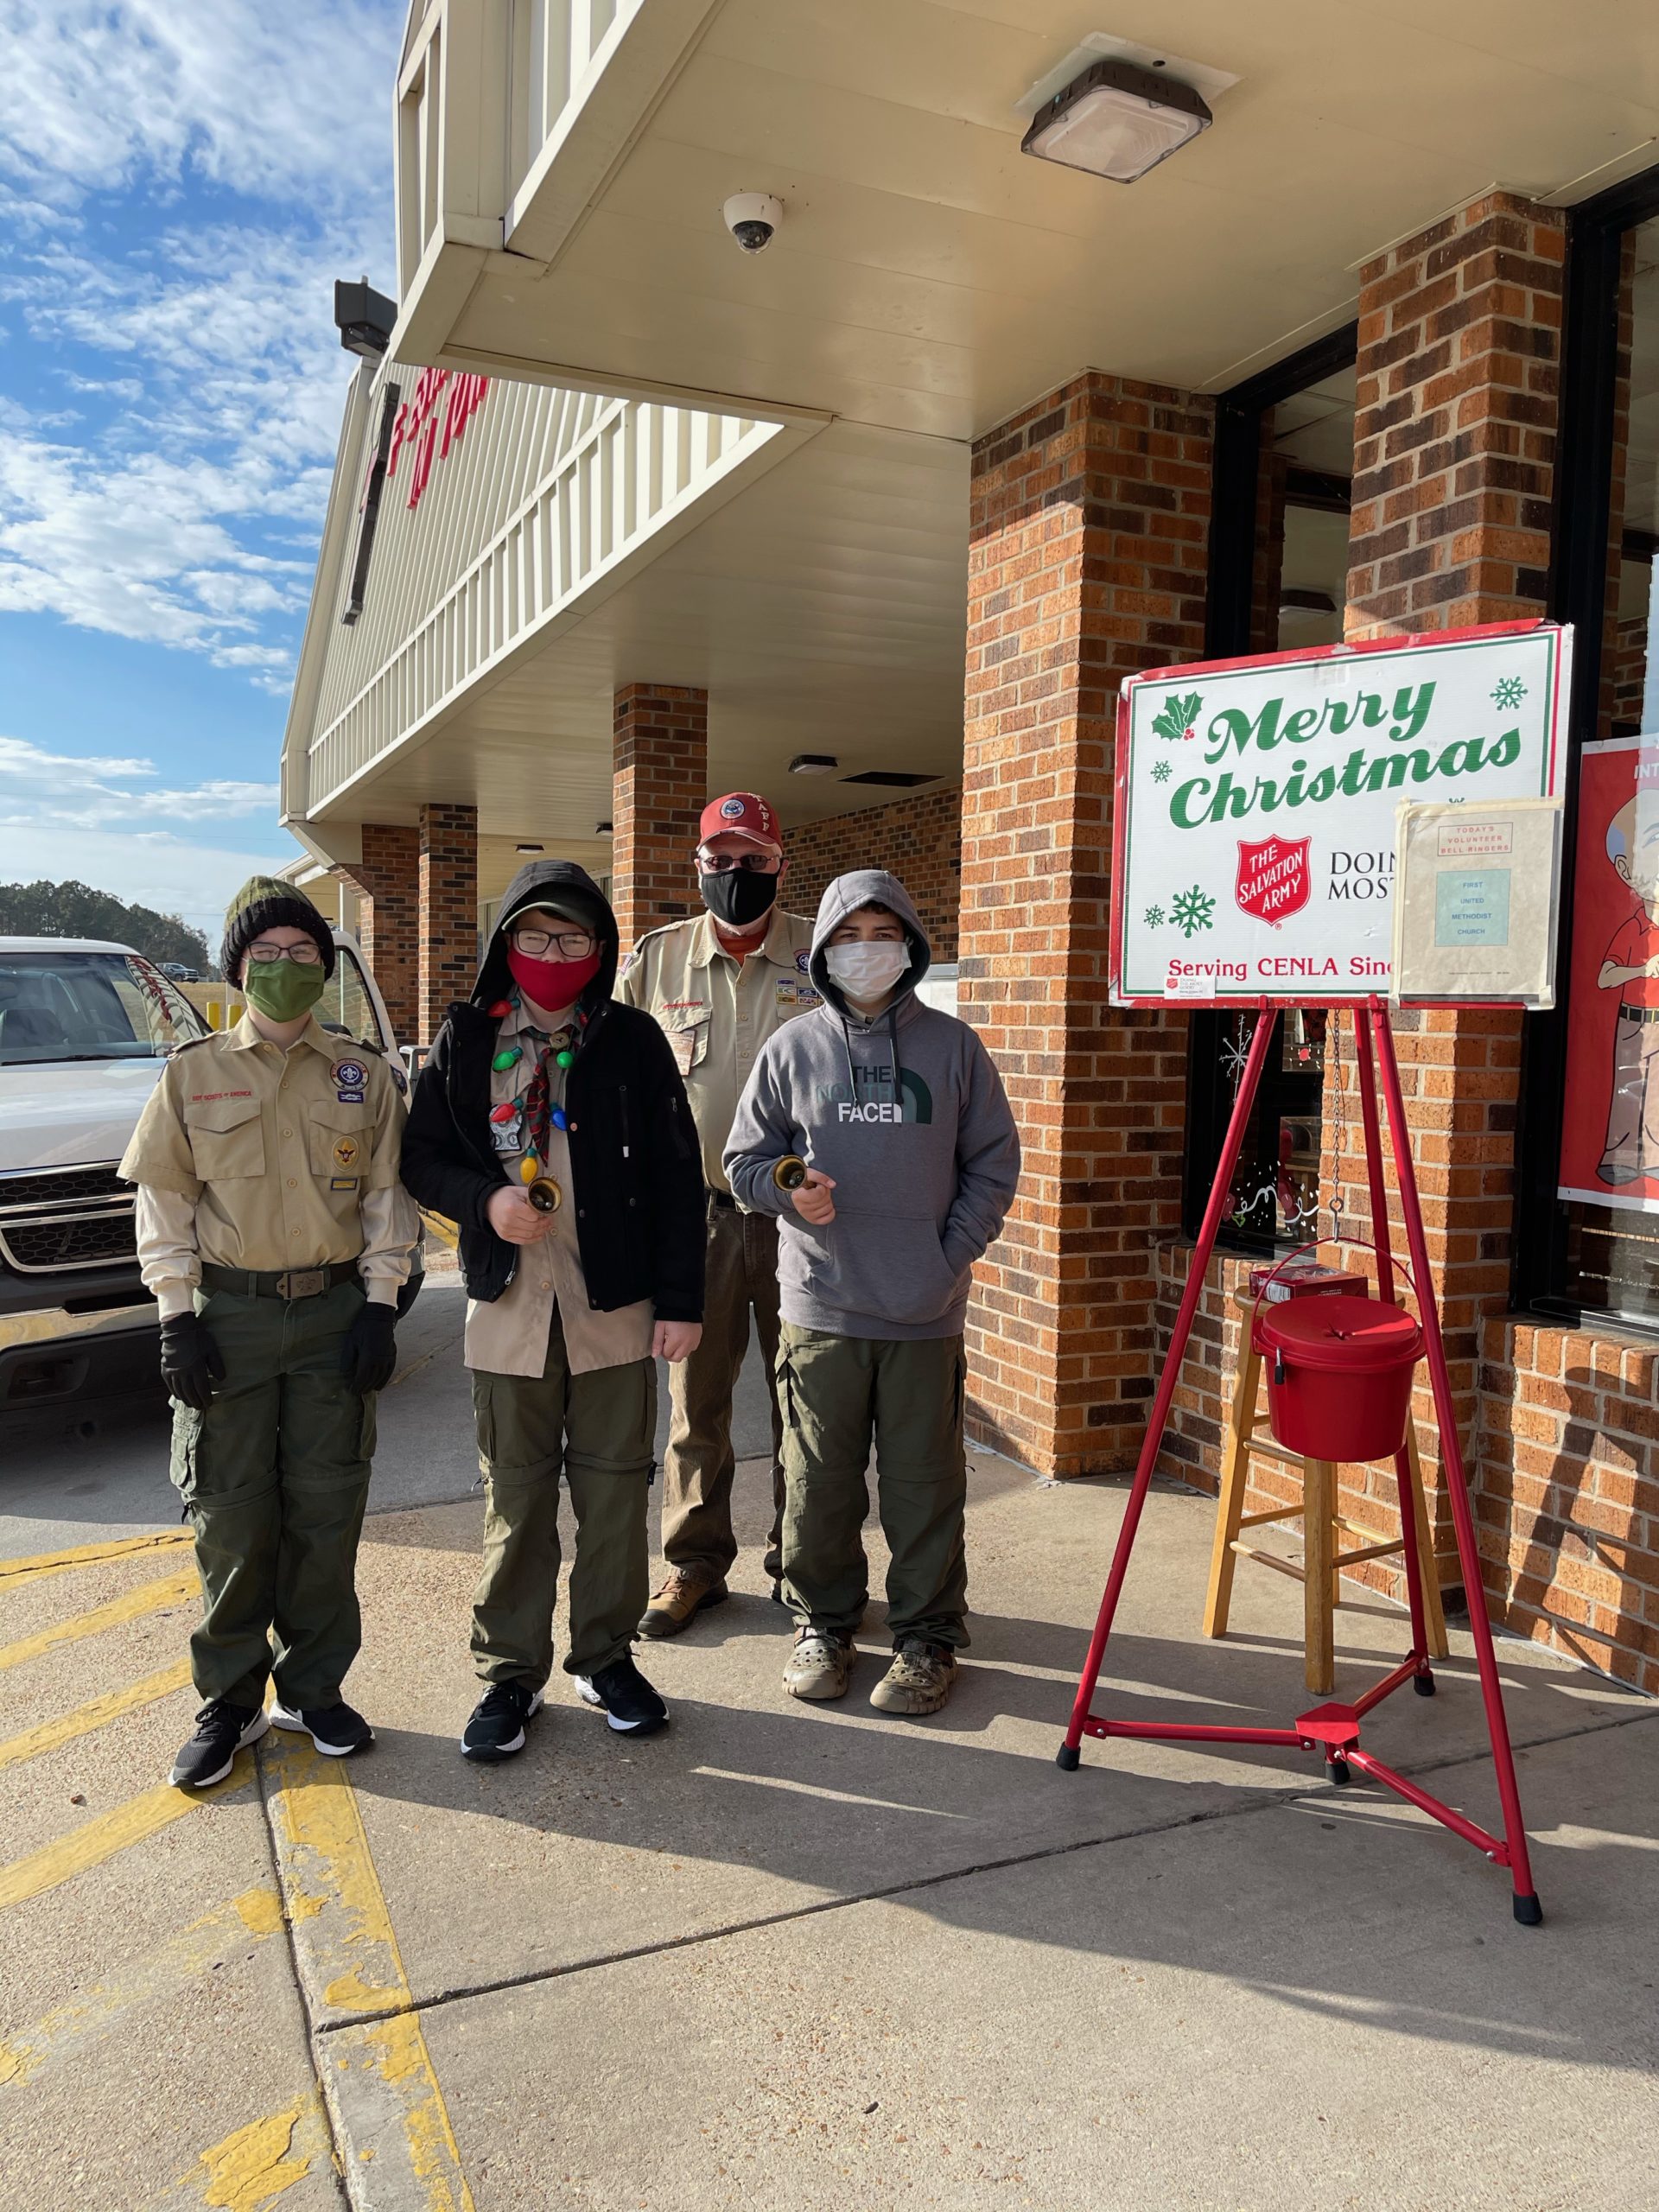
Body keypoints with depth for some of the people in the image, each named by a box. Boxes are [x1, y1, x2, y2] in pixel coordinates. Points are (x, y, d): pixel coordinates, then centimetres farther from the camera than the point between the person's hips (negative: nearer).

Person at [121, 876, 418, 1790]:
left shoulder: (365, 1074, 5)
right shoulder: (194, 1073, 3)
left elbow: (386, 1194, 7)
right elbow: (164, 1201, 4)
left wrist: (379, 1303, -1)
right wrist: (177, 1318, -3)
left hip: (335, 1312, 1)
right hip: (229, 1313, 0)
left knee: (325, 1510, 6)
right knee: (232, 1517, 4)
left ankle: (313, 1689, 22)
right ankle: (229, 1703, 20)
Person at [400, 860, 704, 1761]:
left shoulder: (632, 1040, 0)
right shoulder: (465, 1040, 4)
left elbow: (675, 1176, 0)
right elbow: (422, 1155, 8)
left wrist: (680, 1299, -3)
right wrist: (484, 1201, -13)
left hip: (615, 1307, 0)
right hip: (507, 1306, 1)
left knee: (614, 1490, 10)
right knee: (515, 1498, 10)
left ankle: (607, 1657, 27)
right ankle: (510, 1671, 25)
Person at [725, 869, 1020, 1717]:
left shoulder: (952, 1046, 3)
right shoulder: (792, 1048, 3)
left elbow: (993, 1163, 6)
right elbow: (745, 1159, 9)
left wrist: (950, 1254, -5)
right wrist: (788, 1191, -13)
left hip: (926, 1314, 0)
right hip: (820, 1307, 1)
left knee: (925, 1484, 8)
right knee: (819, 1481, 9)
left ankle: (929, 1636, 24)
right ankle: (822, 1622, 29)